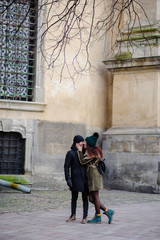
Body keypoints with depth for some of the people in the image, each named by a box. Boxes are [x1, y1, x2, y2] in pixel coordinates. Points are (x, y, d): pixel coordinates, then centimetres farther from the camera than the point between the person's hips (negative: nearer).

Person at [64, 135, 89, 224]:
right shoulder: (70, 153, -2)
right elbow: (66, 167, -5)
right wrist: (68, 179, -13)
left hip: (85, 178, 3)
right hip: (75, 179, -3)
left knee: (85, 198, 1)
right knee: (74, 197, 8)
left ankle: (85, 217, 7)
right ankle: (73, 215, 22)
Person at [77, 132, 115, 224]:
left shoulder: (92, 152, -14)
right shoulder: (95, 150, 15)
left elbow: (83, 161, -16)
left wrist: (80, 151, -6)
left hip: (94, 175, -10)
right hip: (91, 176, 10)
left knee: (95, 197, -1)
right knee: (91, 198, 9)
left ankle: (98, 217, 8)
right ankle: (108, 211, 11)